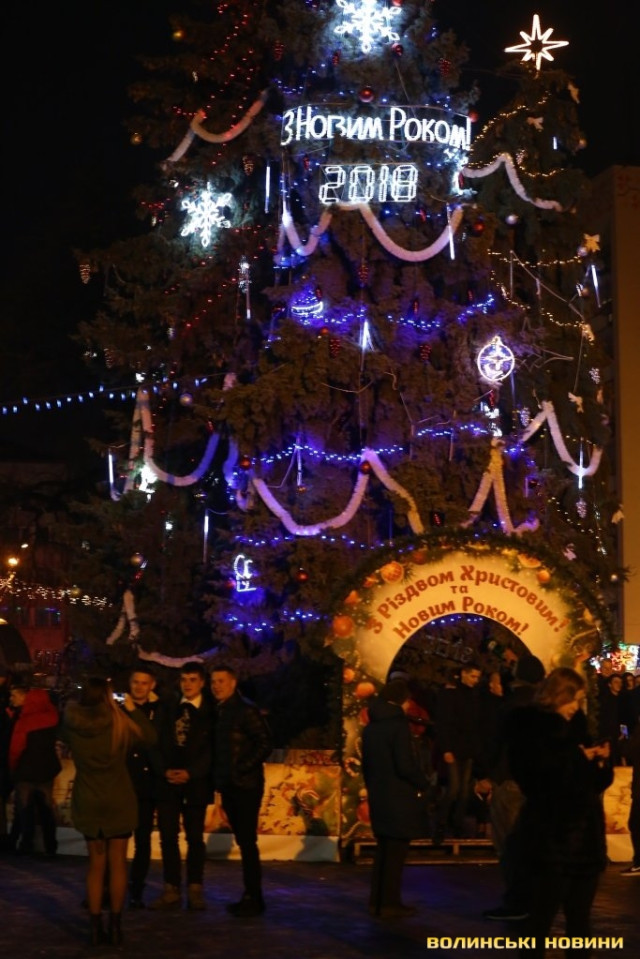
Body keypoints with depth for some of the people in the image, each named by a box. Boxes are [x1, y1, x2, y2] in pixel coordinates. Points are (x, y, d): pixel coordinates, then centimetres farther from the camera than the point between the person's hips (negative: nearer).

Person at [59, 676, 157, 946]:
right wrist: (132, 708, 1)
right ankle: (115, 925, 10)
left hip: (87, 801, 2)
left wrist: (77, 706, 16)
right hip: (118, 800, -2)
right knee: (117, 862, 8)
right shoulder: (119, 722, -14)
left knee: (96, 863, 14)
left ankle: (95, 926, 13)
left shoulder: (72, 723, -8)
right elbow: (150, 736, -3)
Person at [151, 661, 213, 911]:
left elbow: (212, 749, -5)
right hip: (167, 781, 3)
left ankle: (194, 890, 10)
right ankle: (171, 890, 8)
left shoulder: (210, 712, 0)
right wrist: (164, 770, -9)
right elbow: (156, 742, 6)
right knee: (168, 836, 2)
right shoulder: (167, 708, 11)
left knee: (195, 837, 3)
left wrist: (190, 773, -15)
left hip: (196, 782, -3)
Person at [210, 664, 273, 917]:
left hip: (245, 785, -7)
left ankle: (253, 899, -1)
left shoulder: (246, 709, -10)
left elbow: (265, 743, -14)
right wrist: (218, 777, 6)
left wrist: (243, 769, -16)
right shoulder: (218, 711, 13)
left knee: (247, 842, -6)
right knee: (243, 841, 11)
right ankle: (251, 896, 16)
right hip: (228, 785, 7)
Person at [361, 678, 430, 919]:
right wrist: (424, 784, -6)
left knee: (383, 850, 17)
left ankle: (377, 901, 21)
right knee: (396, 852, 1)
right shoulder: (398, 725, -16)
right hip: (400, 799, -8)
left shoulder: (370, 727, 7)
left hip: (379, 797, 8)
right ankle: (389, 904, 4)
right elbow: (406, 765, -20)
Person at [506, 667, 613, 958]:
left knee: (580, 917, 12)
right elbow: (543, 776, -19)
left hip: (583, 835, 7)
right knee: (542, 914, -3)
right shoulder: (530, 729, -5)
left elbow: (594, 783, 16)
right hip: (552, 836, -7)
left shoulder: (570, 729, 15)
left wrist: (599, 762, -3)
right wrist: (579, 759, -15)